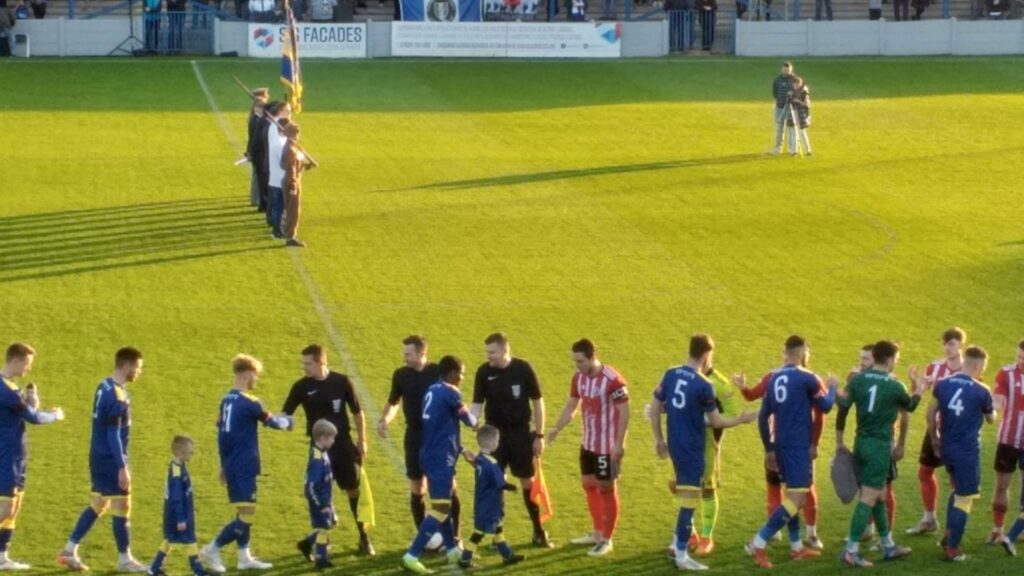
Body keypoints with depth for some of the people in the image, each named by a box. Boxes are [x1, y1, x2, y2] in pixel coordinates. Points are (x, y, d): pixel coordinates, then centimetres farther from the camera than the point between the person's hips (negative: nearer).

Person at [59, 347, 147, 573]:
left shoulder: (105, 387, 10)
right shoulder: (116, 396, -19)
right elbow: (114, 434, -21)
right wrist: (122, 467, -21)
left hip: (100, 458, 9)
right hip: (111, 460, -9)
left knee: (98, 505, 14)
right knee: (122, 507, 0)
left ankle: (70, 550, 14)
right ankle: (125, 559, 8)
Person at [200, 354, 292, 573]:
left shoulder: (227, 400, 8)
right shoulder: (250, 403, -16)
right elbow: (270, 421, -3)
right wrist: (286, 422, 19)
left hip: (232, 466, 9)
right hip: (244, 468, -9)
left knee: (244, 513, 16)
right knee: (246, 516, -7)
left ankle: (244, 557, 20)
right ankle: (212, 550, -7)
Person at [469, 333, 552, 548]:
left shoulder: (523, 369, -11)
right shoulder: (484, 372, -8)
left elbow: (537, 401, -3)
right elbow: (478, 404, -4)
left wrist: (539, 435, -3)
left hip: (521, 433, -1)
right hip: (495, 434, 1)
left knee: (528, 482, 7)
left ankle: (539, 532, 19)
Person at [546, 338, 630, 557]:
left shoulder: (612, 380, -22)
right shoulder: (579, 378, 0)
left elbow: (624, 412, -18)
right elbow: (571, 406, 12)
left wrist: (619, 443, -21)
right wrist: (556, 429, 3)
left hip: (608, 446, -8)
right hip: (588, 443, 8)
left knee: (607, 489, 2)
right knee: (589, 484, 16)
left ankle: (607, 539, 12)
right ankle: (597, 532, 30)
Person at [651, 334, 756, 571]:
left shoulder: (670, 375, 2)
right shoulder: (703, 385, -16)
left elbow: (655, 409, 6)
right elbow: (716, 422, -8)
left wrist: (659, 439, 16)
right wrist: (742, 419, 7)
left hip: (674, 444, 7)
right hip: (692, 449, -7)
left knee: (684, 494, 22)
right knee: (689, 499, -3)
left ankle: (679, 542, 28)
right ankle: (682, 556, -2)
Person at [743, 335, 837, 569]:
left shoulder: (774, 378, 9)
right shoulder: (807, 378, -11)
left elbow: (763, 416, 11)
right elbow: (825, 406, 0)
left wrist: (769, 448, 19)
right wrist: (832, 387, 19)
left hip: (781, 445, 8)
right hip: (799, 445, -8)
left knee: (791, 495, 20)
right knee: (797, 499, -10)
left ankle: (796, 547, 24)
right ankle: (759, 543, -19)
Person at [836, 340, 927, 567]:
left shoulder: (857, 380, 1)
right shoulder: (894, 386, -9)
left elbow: (843, 408, 0)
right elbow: (910, 406, 11)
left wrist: (839, 441, 10)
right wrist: (919, 389, 31)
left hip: (861, 443, 6)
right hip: (880, 446, -6)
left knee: (878, 496, 18)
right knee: (868, 498, -5)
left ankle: (888, 546, 29)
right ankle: (851, 551, -10)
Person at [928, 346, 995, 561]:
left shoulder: (942, 385, 1)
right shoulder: (981, 391, -12)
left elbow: (931, 414, 7)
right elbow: (991, 419, 4)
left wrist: (934, 440, 18)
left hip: (946, 447, 6)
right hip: (968, 450, -6)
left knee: (958, 490, 26)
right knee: (964, 498, 0)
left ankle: (949, 534, 25)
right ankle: (952, 549, -1)